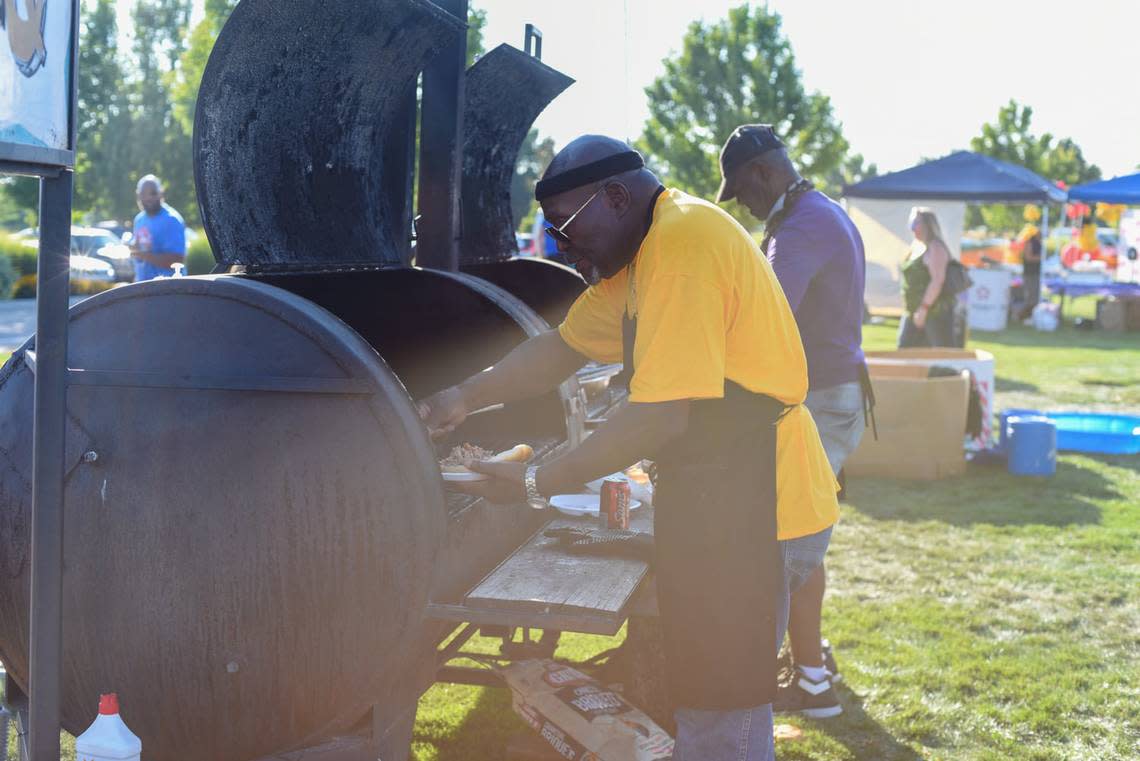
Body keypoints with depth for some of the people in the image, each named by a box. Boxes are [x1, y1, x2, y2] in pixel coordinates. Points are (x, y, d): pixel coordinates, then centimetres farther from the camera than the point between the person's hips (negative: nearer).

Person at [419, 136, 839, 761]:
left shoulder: (682, 245, -22)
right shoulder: (638, 252, 12)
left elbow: (661, 417, -25)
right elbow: (561, 347, 18)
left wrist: (534, 485, -18)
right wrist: (465, 397, 10)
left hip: (751, 508, -10)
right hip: (714, 498, 10)